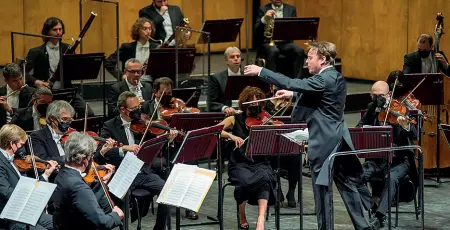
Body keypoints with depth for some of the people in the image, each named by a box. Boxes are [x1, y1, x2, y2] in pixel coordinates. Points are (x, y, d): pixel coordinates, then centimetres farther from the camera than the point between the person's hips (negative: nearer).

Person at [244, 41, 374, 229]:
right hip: (337, 139, 10)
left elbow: (292, 83, -25)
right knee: (346, 184, 13)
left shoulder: (325, 79, -19)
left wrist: (261, 71, -22)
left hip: (324, 141, -10)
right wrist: (293, 94, 22)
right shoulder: (334, 77, 11)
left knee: (321, 186, 0)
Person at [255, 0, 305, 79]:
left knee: (300, 51, -27)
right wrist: (264, 19, -22)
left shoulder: (291, 9, 10)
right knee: (273, 51, -36)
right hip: (268, 42, -2)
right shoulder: (263, 9, 4)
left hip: (286, 42, 2)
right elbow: (256, 31, -5)